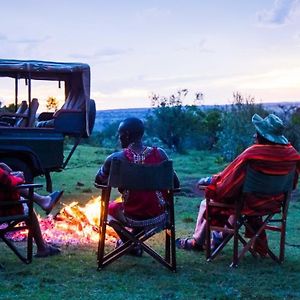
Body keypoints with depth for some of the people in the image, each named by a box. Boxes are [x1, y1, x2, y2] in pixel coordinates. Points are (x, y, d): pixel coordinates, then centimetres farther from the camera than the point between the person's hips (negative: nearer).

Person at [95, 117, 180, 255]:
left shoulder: (116, 158, -13)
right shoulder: (160, 153, -7)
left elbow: (98, 181, 3)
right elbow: (175, 184, 0)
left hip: (131, 216, -2)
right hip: (158, 215, 3)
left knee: (109, 207, 31)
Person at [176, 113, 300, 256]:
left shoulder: (252, 154, -28)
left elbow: (228, 183, -22)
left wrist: (211, 180, -2)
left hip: (251, 204, -6)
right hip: (274, 203, 6)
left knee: (206, 204, 15)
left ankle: (196, 242, 35)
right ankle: (222, 234, 41)